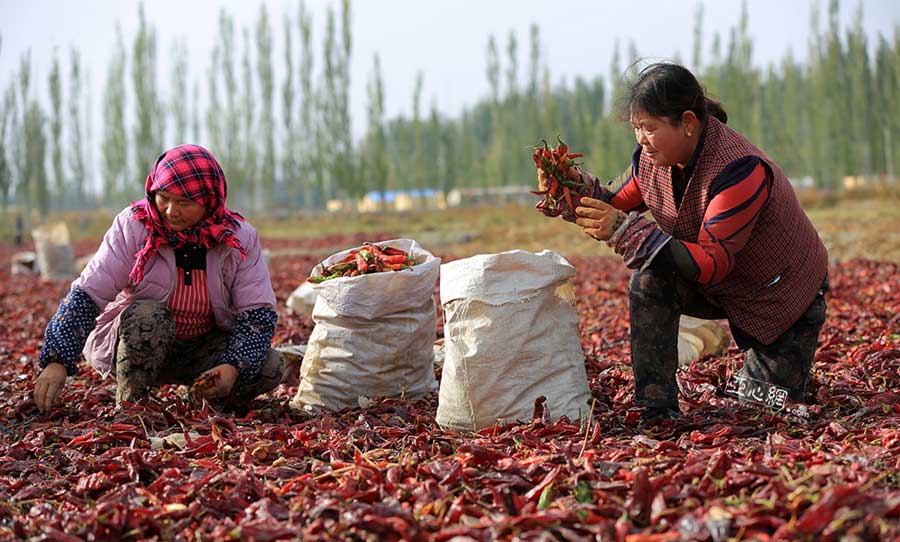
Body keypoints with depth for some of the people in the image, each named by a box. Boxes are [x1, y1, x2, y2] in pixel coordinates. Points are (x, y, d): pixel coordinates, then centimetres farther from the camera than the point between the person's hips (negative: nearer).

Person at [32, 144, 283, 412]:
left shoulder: (239, 238, -12)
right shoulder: (133, 227, -17)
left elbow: (259, 314, -16)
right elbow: (85, 295, -20)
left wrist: (233, 367, -34)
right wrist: (57, 360, -33)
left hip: (204, 349, 2)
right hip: (135, 345, -2)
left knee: (270, 368, -22)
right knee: (149, 316, -36)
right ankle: (128, 405, -16)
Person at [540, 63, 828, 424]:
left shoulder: (740, 170, -37)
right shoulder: (651, 159, -15)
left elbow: (712, 264, -40)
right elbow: (616, 204, 0)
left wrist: (625, 230, -46)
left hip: (783, 296, -5)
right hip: (716, 286, 5)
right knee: (649, 282, -25)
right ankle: (656, 411, -19)